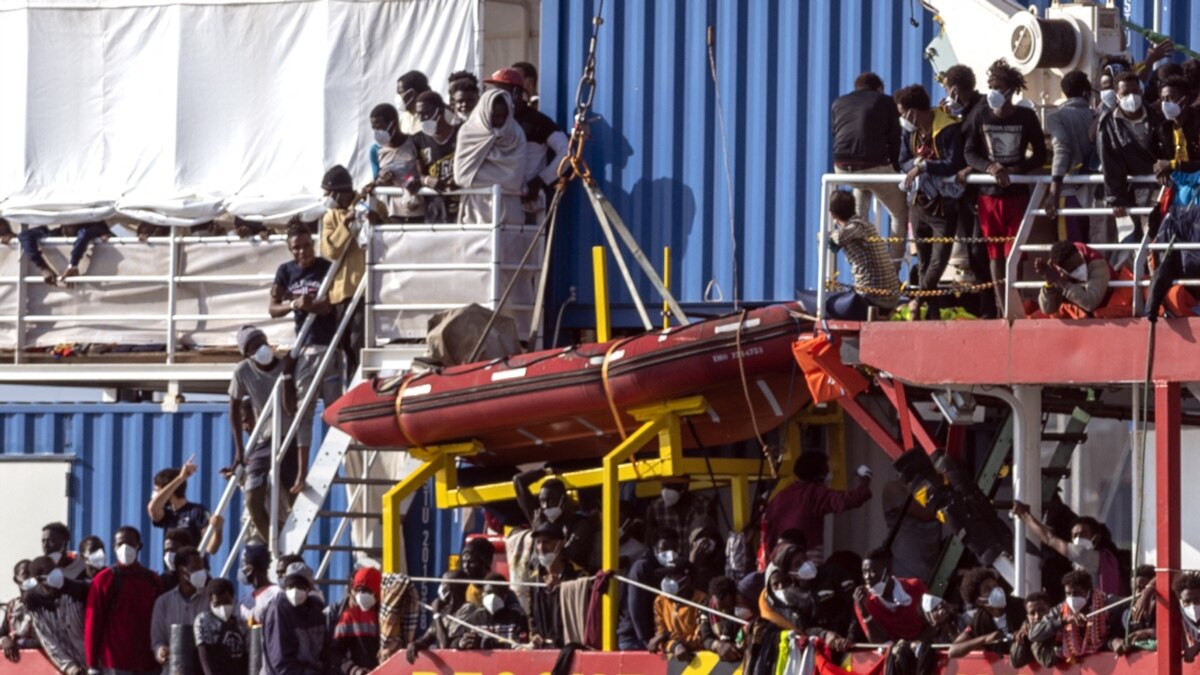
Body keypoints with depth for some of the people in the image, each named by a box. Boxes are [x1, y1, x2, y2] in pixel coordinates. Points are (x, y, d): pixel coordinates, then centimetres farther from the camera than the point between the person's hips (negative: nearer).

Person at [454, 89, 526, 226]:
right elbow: (462, 175, -5)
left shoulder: (515, 134, 3)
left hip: (506, 208, 1)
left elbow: (515, 177, -5)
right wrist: (501, 180, -5)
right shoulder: (468, 132, 1)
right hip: (476, 207, -1)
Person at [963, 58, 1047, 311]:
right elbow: (969, 152, 3)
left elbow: (1040, 155, 2)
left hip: (1017, 193, -2)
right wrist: (989, 167, -16)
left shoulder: (1026, 117, -1)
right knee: (995, 253, 4)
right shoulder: (980, 116, 3)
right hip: (988, 193, 2)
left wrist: (1016, 170, -15)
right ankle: (1002, 306, 9)